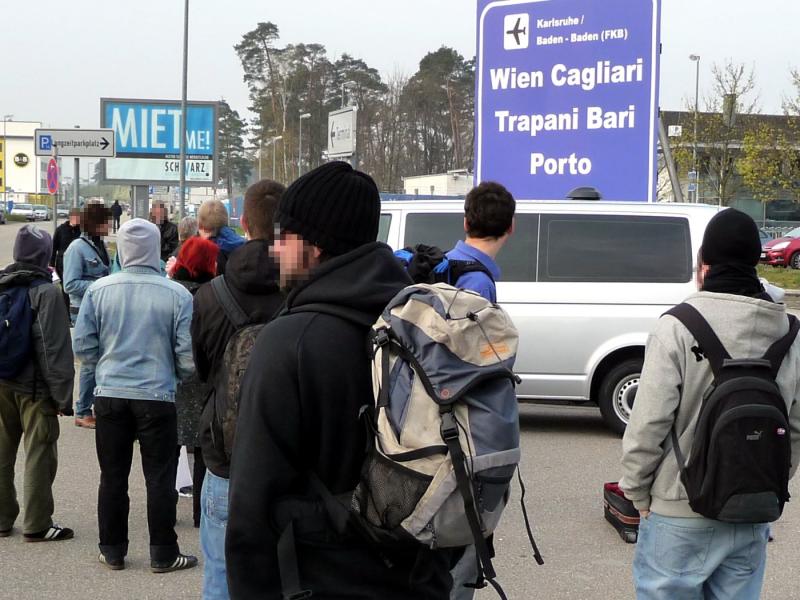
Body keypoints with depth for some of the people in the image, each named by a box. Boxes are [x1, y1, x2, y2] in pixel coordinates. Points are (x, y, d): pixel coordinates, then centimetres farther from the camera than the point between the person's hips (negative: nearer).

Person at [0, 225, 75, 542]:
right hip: (34, 388, -6)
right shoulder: (46, 291, -15)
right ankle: (37, 525, 8)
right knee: (39, 455, 3)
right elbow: (54, 349, -17)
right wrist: (63, 395, -12)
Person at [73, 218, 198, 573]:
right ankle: (162, 554, 14)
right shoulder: (177, 295, -10)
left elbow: (83, 346, -1)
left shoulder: (98, 290, -5)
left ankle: (112, 551, 21)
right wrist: (179, 377, 14)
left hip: (110, 395, 2)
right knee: (160, 478, 8)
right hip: (157, 397, -2)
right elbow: (187, 353, -7)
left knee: (113, 477, 12)